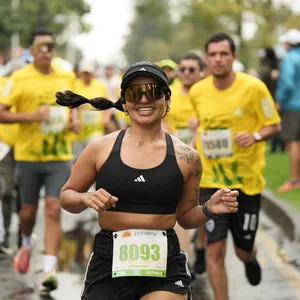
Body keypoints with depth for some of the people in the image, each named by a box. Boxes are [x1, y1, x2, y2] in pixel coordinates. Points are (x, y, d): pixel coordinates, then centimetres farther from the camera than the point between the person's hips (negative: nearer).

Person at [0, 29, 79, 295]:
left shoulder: (67, 78, 5)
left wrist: (75, 120, 3)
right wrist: (32, 116, -21)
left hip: (59, 156, 1)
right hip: (28, 155, -1)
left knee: (53, 210, -10)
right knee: (29, 210, 12)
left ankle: (49, 269, -11)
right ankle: (27, 244, 45)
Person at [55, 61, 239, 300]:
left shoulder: (186, 157, 2)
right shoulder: (100, 149, 0)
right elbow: (66, 195, 11)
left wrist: (209, 209, -7)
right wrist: (87, 199, -10)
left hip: (165, 265, 0)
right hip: (108, 263, 1)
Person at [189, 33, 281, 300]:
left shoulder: (253, 87, -12)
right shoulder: (197, 92, -1)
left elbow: (274, 125, -4)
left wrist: (255, 136, -23)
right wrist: (199, 141, 6)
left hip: (247, 181, -1)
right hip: (211, 181, 1)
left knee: (243, 250, 12)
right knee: (215, 250, -7)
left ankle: (251, 259, 50)